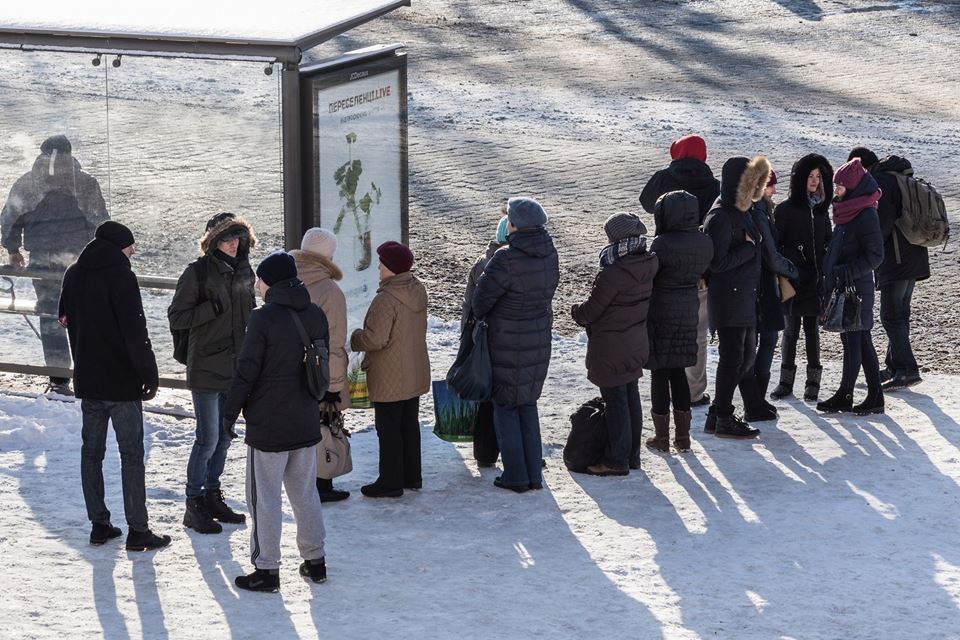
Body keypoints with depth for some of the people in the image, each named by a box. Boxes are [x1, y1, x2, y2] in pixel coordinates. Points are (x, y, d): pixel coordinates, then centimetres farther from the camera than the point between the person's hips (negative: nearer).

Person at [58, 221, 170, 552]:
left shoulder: (73, 274, 8)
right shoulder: (120, 276, -15)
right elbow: (135, 330, -18)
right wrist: (150, 374, -12)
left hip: (87, 379, 7)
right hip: (122, 381, -7)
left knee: (91, 451, 12)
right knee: (131, 453, -2)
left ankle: (99, 524, 15)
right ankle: (138, 530, -2)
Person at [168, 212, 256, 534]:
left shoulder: (243, 271, 10)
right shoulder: (198, 272, -10)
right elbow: (176, 317, -12)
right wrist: (214, 308, -22)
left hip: (235, 366, 7)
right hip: (207, 368, -7)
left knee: (224, 437, 14)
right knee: (208, 438, -7)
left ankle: (212, 497, 25)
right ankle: (194, 505, 1)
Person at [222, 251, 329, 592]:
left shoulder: (263, 318, -16)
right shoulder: (316, 316, 5)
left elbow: (247, 371, -15)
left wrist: (230, 412, -4)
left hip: (268, 424, -7)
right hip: (306, 423, 7)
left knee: (265, 498, 1)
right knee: (305, 493, 17)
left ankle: (266, 570, 3)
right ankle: (315, 561, 24)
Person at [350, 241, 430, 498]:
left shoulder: (386, 300, -25)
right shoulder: (418, 291, 3)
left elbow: (375, 339, -26)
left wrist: (355, 338, -6)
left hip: (389, 379, -9)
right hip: (416, 374, 9)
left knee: (388, 429, 1)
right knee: (410, 424, 18)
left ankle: (390, 481, 6)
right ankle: (411, 475, 27)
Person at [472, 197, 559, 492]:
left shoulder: (507, 259, -23)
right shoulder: (549, 254, -2)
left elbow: (482, 297, -16)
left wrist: (480, 315, 6)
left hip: (509, 344, -6)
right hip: (540, 340, 6)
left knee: (505, 405, 6)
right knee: (528, 404, 17)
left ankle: (515, 476, 6)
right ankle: (534, 474, 18)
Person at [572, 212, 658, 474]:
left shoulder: (612, 274, -25)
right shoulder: (646, 268, -1)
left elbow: (591, 310, -18)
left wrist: (576, 312, 6)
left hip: (611, 348, -8)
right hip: (636, 344, 8)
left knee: (615, 401, 0)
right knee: (631, 398, 16)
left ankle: (616, 460, 7)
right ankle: (632, 455, 26)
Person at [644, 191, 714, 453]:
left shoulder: (663, 244, -19)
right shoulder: (704, 243, -1)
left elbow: (648, 277, -13)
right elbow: (700, 274, 6)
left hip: (661, 312, -6)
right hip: (689, 310, 6)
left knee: (659, 372, 4)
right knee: (678, 371, 15)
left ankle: (662, 435, 8)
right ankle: (682, 435, 15)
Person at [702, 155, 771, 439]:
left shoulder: (740, 212, 13)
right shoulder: (720, 217, -17)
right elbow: (717, 262, -21)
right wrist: (749, 248, -14)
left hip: (745, 296, 10)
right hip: (728, 298, -10)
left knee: (747, 354, 14)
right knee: (733, 357, -5)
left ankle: (719, 413, 22)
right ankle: (722, 419, 4)